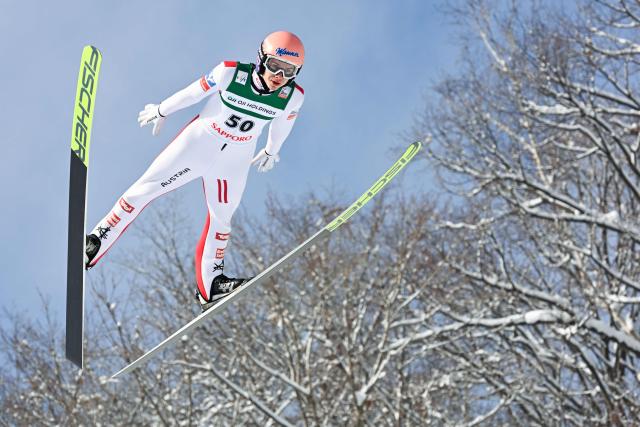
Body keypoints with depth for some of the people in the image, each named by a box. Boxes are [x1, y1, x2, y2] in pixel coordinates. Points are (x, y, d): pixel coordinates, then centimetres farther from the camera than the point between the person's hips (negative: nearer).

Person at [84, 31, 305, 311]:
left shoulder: (292, 97, -16)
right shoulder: (231, 72, -25)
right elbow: (193, 93, -10)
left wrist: (271, 151, 23)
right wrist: (161, 111, 4)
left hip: (234, 162, 3)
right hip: (197, 142, -3)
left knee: (221, 219, 13)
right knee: (146, 188, -5)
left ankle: (209, 286, 25)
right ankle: (98, 239, 4)